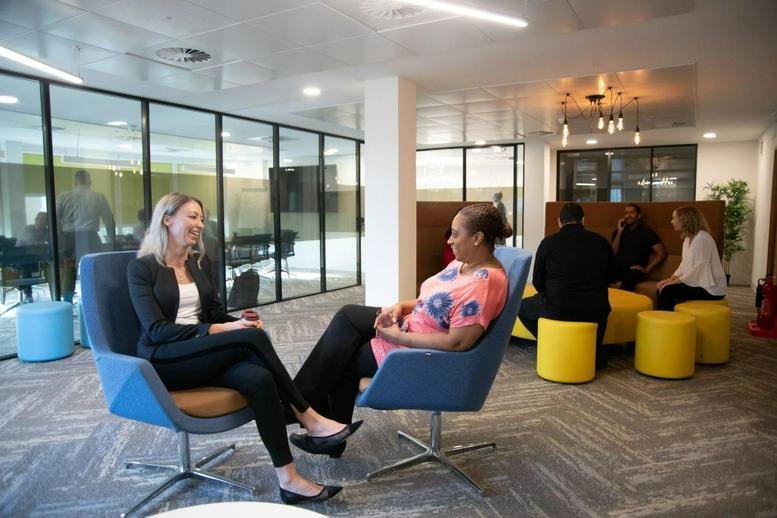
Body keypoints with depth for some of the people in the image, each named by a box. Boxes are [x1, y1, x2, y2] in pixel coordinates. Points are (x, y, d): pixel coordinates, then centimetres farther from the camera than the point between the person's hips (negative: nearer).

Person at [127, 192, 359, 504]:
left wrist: (239, 321, -9)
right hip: (163, 362, -5)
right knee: (253, 337, -30)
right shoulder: (142, 267, -4)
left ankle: (288, 479, -26)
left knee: (258, 378, -30)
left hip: (204, 355, 5)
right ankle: (309, 420, -21)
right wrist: (220, 330, -23)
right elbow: (156, 330, -14)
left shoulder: (200, 262, 14)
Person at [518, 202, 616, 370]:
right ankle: (596, 354, 30)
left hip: (557, 310, -3)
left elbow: (538, 283, 4)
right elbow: (611, 277, 15)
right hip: (595, 312, 3)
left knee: (522, 307, 23)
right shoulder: (601, 241, 2)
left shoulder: (548, 243, -5)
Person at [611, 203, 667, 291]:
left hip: (634, 269, -3)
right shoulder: (618, 231, 22)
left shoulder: (647, 233, 12)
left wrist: (647, 269, -6)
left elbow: (662, 253, 4)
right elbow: (613, 252, 9)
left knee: (626, 283, -39)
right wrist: (620, 231, 5)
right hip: (617, 267, 3)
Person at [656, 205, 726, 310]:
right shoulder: (688, 238, 13)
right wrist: (671, 278, -2)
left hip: (710, 288, -9)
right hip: (696, 282, 9)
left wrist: (674, 282, -21)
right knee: (662, 286, 0)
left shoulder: (702, 239, -19)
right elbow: (684, 264, 14)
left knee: (667, 290, -21)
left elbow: (698, 269, -24)